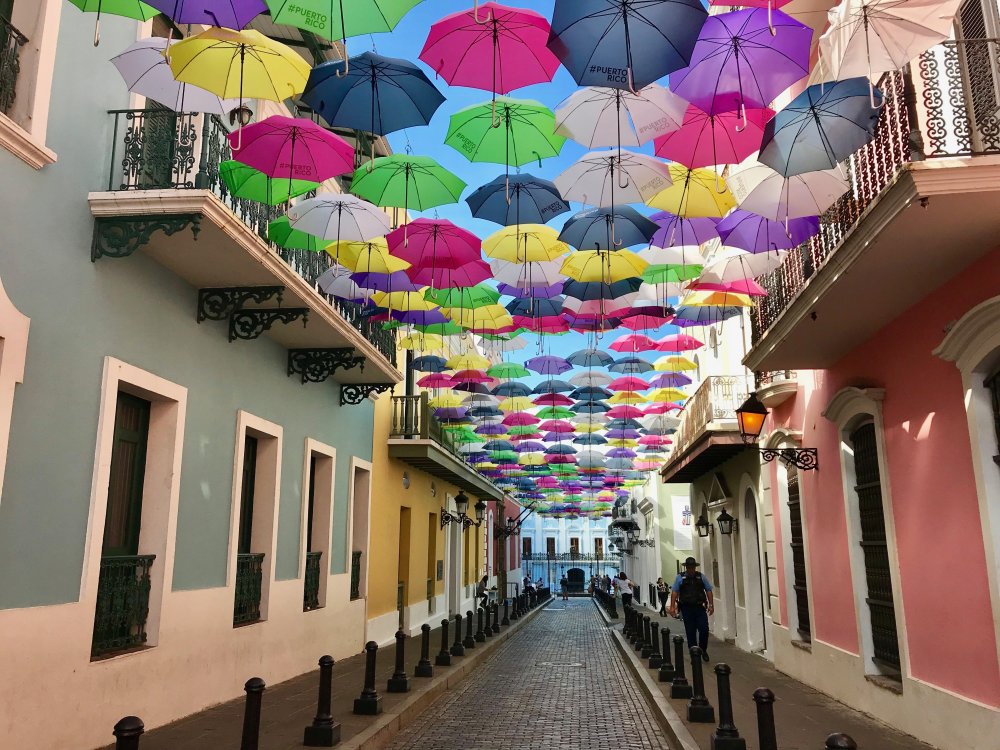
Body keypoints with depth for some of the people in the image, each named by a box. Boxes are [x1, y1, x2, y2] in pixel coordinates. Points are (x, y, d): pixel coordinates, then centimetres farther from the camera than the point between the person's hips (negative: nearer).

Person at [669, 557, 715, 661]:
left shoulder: (701, 577, 6)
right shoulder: (680, 577, 3)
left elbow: (709, 591, 6)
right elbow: (674, 592, 0)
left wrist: (711, 605, 0)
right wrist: (672, 606, -6)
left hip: (700, 608, 1)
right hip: (687, 609, 0)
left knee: (704, 629, -6)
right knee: (690, 632, 3)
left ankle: (703, 650, 17)